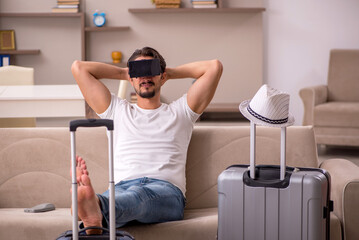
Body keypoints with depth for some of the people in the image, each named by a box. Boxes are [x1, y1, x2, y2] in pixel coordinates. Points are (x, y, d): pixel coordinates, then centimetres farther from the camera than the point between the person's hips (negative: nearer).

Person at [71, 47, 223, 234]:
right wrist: (123, 73, 40)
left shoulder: (179, 111, 28)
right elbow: (78, 68, 33)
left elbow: (214, 67, 23)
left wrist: (171, 72, 35)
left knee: (139, 194, -42)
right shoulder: (117, 111, 32)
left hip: (166, 190, -2)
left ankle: (97, 207, -75)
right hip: (122, 187, 2)